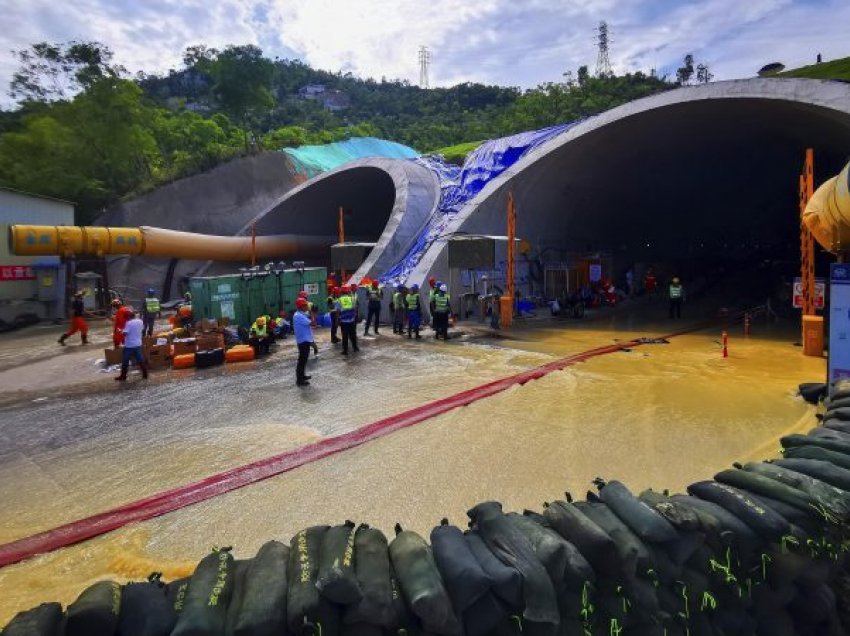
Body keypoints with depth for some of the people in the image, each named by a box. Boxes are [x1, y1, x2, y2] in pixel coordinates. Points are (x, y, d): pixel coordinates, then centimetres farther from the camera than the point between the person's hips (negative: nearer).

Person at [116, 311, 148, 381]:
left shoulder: (129, 323, -18)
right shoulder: (140, 321, 2)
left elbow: (124, 333, -24)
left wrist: (121, 330, -5)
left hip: (129, 345, -6)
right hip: (138, 344, 6)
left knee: (125, 361, 5)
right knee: (140, 360, 15)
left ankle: (123, 376, 11)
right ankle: (145, 374, 19)